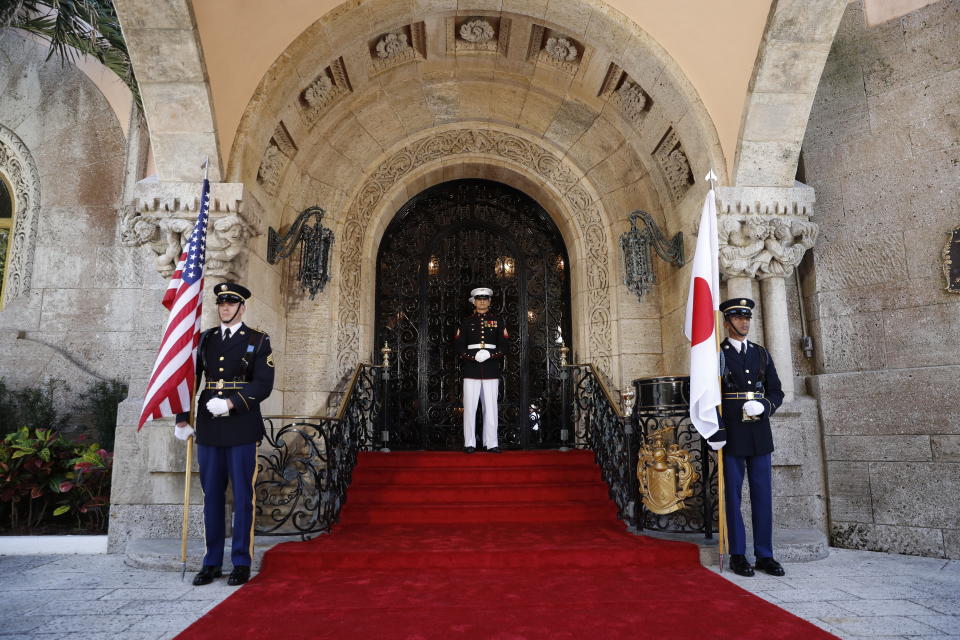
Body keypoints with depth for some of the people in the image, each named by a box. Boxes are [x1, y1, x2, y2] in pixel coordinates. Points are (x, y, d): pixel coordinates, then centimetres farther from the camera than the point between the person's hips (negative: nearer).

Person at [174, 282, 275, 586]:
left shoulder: (258, 341, 1)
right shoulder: (205, 338, 13)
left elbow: (263, 385, -7)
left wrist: (231, 403, -17)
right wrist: (181, 419, 12)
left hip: (242, 429, -4)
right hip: (208, 429, 4)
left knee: (242, 497, 3)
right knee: (211, 496, 10)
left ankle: (241, 563, 14)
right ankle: (212, 563, 21)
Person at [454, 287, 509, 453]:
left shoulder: (498, 321, 12)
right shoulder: (466, 321, 10)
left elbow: (503, 345, 6)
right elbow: (459, 345, 3)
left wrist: (490, 355, -12)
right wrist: (474, 357, -12)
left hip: (491, 370, 1)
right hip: (471, 370, -1)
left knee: (491, 407, 2)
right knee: (469, 407, 0)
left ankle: (492, 443, 7)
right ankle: (469, 443, 7)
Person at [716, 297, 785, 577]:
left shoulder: (761, 353, 13)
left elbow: (776, 392, 13)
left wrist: (764, 406, -9)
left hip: (760, 434, 4)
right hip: (731, 436, -4)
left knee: (763, 495, 7)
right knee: (733, 495, 2)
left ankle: (764, 556, 16)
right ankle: (738, 556, 11)